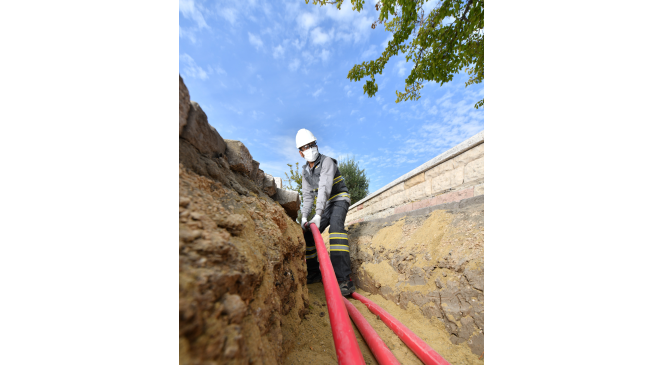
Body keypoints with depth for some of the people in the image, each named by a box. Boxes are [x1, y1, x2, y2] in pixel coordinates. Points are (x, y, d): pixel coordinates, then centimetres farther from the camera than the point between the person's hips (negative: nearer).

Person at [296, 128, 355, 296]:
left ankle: (344, 279, -38)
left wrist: (318, 215, -36)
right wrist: (304, 216, -11)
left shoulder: (327, 162, -15)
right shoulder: (305, 171, 6)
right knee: (308, 234, 3)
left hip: (339, 200, -7)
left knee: (336, 226, -35)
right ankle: (313, 273, 20)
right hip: (325, 206, 7)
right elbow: (307, 195, 3)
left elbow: (325, 188, -28)